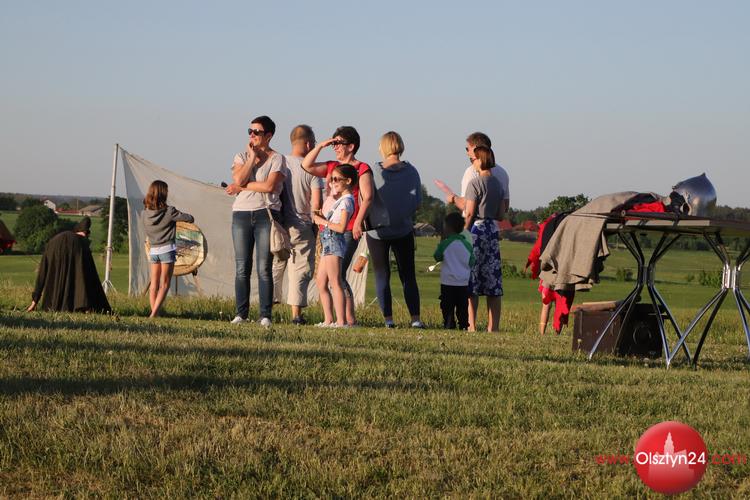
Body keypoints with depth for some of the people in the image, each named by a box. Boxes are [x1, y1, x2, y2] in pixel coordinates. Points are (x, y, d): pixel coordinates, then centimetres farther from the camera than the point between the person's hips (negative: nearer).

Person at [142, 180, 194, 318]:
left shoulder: (144, 213, 1)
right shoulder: (169, 212, -11)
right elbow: (189, 218, -6)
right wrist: (185, 216, 19)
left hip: (153, 250, 4)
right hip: (167, 249, -4)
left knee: (154, 283, 10)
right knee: (165, 284, -1)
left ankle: (154, 312, 6)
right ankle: (154, 313, -13)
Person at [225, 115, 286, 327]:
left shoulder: (277, 159, 2)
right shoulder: (242, 156, 13)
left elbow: (270, 186, -13)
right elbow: (238, 179, -6)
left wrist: (242, 187, -6)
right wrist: (252, 157, -3)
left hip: (266, 214, -3)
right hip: (242, 214, 3)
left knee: (264, 268, -5)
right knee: (242, 268, 2)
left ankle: (265, 315, -4)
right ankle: (241, 313, 6)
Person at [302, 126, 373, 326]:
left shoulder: (361, 169, -1)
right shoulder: (331, 167, 18)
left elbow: (367, 197, -9)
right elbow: (306, 165, 10)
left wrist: (358, 221, -18)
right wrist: (320, 146, 4)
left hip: (347, 229, -8)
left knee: (338, 274, -14)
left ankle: (350, 319, -12)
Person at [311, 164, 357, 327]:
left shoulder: (346, 201, -11)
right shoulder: (340, 199, 19)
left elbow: (341, 227, -20)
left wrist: (323, 222, -12)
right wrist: (322, 219, 6)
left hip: (334, 241, -11)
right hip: (328, 242, 11)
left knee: (335, 283, -12)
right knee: (321, 283, 11)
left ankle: (341, 321, -13)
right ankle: (328, 320, 12)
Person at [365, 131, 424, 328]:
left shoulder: (373, 171, -11)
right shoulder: (411, 171, -7)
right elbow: (417, 201, -7)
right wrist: (403, 214, 9)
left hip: (377, 231, -1)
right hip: (403, 230, 1)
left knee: (382, 276, 8)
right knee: (408, 276, 9)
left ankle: (388, 319, 2)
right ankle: (415, 318, -1)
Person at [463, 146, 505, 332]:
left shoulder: (475, 183, -10)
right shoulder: (498, 184, 10)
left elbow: (469, 213, -13)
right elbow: (501, 214, 12)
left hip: (476, 228, -6)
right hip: (493, 229, 6)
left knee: (471, 279, -4)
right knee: (493, 279, 6)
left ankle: (471, 325, -7)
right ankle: (493, 326, 5)